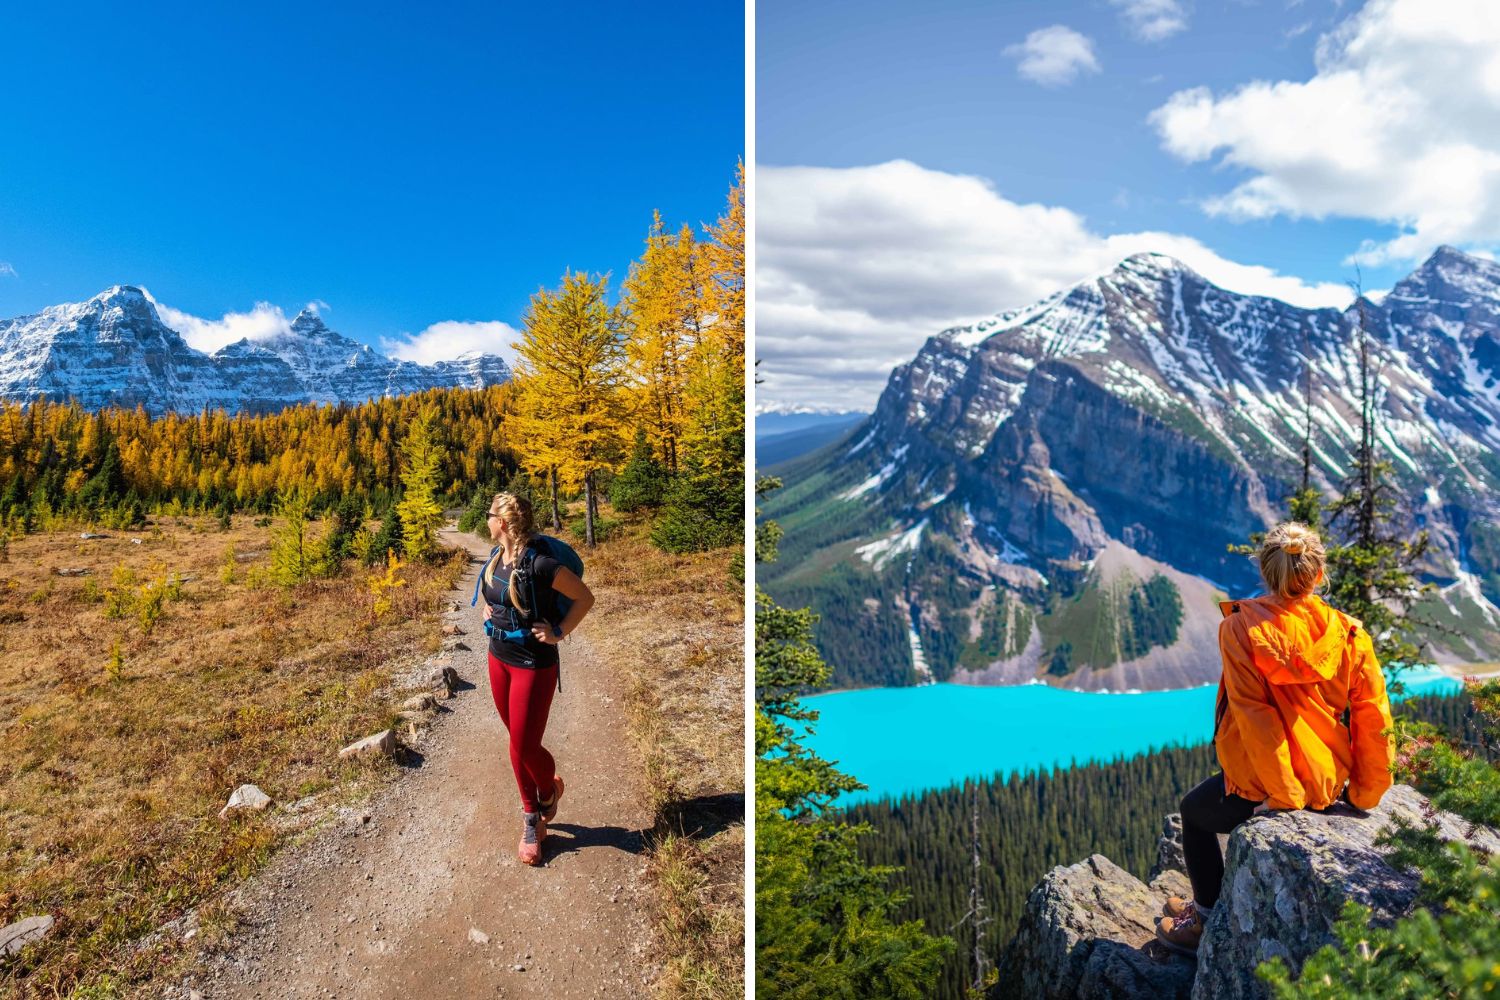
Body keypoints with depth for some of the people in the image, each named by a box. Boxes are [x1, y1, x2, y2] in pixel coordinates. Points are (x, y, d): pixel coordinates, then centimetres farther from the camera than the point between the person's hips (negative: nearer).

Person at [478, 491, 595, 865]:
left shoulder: (539, 563, -23)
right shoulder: (496, 558, 2)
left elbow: (585, 597, -16)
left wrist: (559, 633, -17)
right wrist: (489, 611, 7)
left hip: (534, 664, -7)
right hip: (499, 658, 8)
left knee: (524, 747, -2)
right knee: (519, 743, 14)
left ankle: (549, 788, 31)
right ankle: (532, 819, 28)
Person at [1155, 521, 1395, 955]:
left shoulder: (1240, 627, -15)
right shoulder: (1349, 633, -5)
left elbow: (1252, 714, -19)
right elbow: (1373, 718, -4)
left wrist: (1285, 796, -13)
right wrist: (1364, 794, 6)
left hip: (1264, 785, -5)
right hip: (1330, 783, 5)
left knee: (1194, 810, 25)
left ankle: (1210, 922, 34)